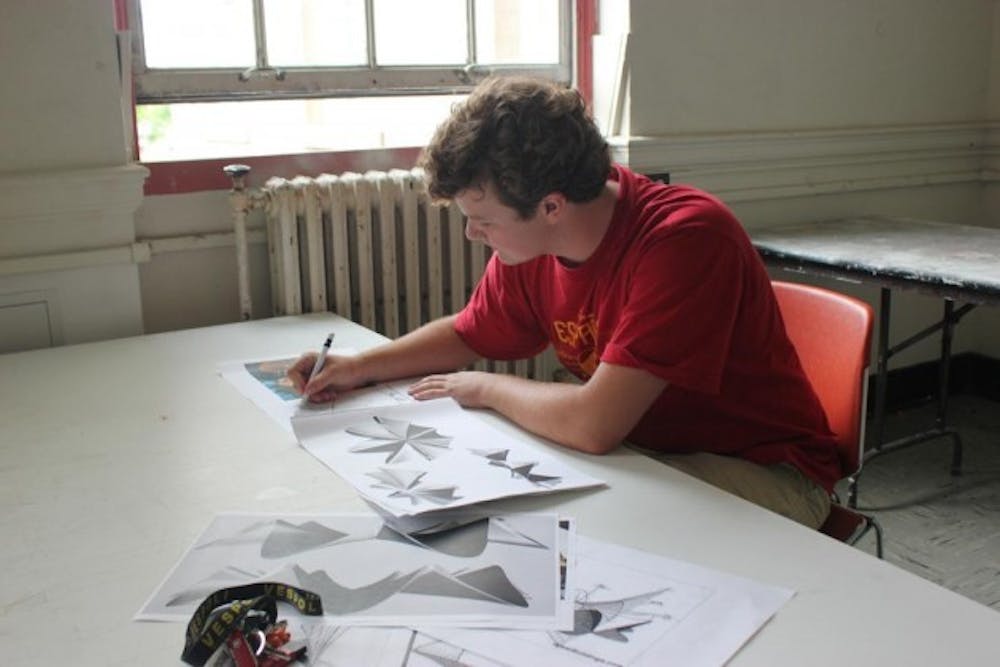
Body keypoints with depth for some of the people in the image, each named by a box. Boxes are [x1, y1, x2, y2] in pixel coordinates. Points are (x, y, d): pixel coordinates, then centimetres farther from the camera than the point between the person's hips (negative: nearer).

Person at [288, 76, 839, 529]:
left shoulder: (686, 239, -30)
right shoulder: (527, 244, -6)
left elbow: (594, 424, -35)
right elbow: (469, 335, 15)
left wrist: (487, 388, -16)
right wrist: (359, 367, 0)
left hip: (761, 470, -6)